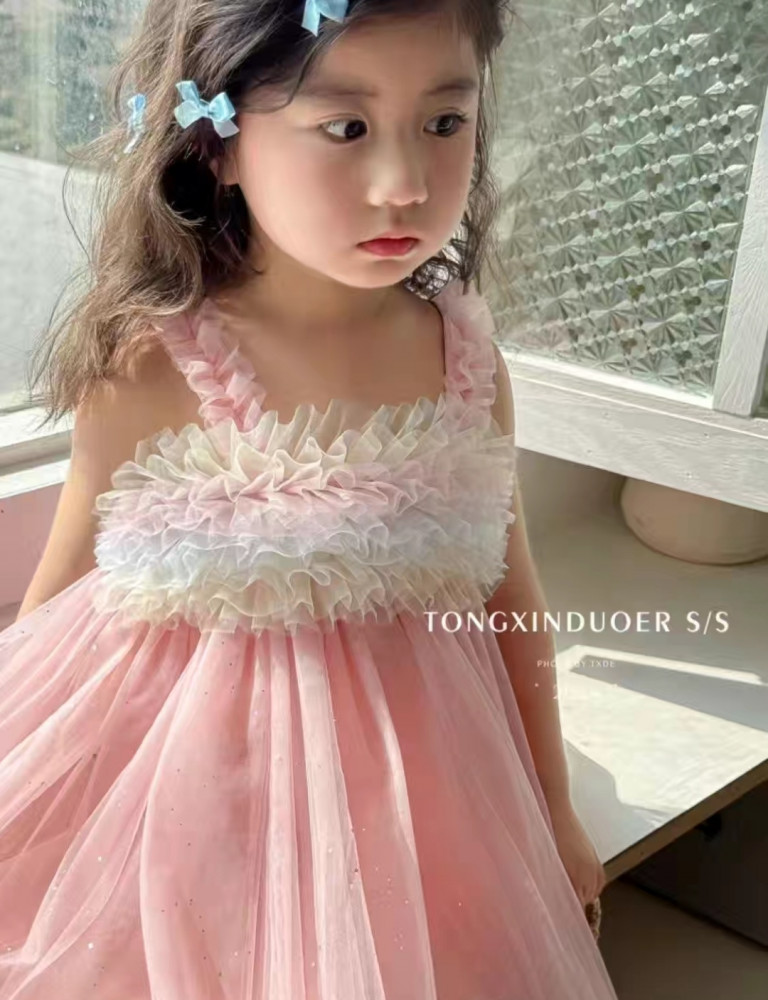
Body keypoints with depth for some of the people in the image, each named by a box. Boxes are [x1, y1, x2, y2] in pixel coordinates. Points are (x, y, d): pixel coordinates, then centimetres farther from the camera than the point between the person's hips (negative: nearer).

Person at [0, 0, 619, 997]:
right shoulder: (153, 371, -18)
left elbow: (507, 589, 4)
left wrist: (551, 804, 14)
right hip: (196, 784, -3)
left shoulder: (467, 359, -7)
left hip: (411, 789, 4)